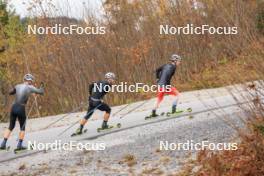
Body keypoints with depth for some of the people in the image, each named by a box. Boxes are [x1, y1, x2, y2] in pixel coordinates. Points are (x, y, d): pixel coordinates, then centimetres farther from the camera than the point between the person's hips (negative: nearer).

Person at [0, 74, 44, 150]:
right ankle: (19, 145, 11)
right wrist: (42, 86, 25)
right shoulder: (30, 88, -4)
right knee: (22, 128, 16)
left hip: (13, 108, 4)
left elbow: (10, 93, 25)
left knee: (10, 127, 17)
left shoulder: (17, 86, 8)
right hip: (21, 109, -4)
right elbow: (41, 92, 4)